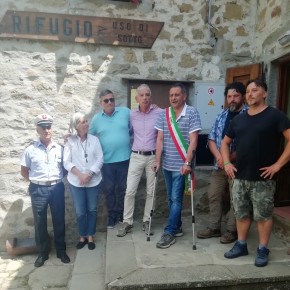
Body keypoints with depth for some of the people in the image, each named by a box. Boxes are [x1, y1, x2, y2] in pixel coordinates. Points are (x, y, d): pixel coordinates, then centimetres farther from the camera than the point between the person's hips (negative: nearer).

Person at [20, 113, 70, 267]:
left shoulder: (59, 148, 1)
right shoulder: (30, 150, -2)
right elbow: (24, 171, 6)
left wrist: (57, 177, 0)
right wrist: (36, 180, 0)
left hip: (57, 188, 1)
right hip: (38, 190, 0)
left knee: (59, 220, 10)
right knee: (40, 222, 11)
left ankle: (61, 250, 27)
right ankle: (42, 252, 28)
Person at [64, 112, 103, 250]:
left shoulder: (94, 139, 0)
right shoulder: (70, 141, -2)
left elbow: (100, 159, -4)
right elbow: (66, 162, -5)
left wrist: (89, 174, -15)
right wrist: (79, 174, -18)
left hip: (93, 181, 1)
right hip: (76, 182, 0)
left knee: (92, 209, 11)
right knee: (80, 212, 7)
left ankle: (90, 236, 29)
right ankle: (82, 236, 29)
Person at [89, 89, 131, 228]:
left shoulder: (125, 112, -3)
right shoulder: (96, 119, 2)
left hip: (124, 158, -1)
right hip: (107, 161, 1)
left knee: (122, 189, 13)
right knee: (109, 189, 12)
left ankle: (121, 214, 32)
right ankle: (112, 215, 29)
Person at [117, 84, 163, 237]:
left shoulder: (159, 113, -6)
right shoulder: (131, 114, 3)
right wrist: (131, 147, 12)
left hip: (153, 157, -1)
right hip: (136, 157, 2)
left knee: (151, 191, 9)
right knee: (130, 191, 2)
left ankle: (147, 221, 25)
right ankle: (127, 222, 17)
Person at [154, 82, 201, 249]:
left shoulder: (192, 113, -8)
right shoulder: (164, 115, 5)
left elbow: (193, 140, -13)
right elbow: (160, 139, 3)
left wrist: (187, 163, -20)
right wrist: (157, 161, -2)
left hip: (181, 165, -5)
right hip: (167, 165, 5)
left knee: (176, 199, -1)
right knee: (171, 198, 15)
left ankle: (170, 232, 10)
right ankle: (177, 227, 31)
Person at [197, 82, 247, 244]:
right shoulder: (222, 116, 11)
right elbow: (212, 139, 9)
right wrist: (219, 157, -8)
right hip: (219, 165, 6)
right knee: (214, 196, 11)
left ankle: (232, 230, 24)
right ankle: (214, 227, 27)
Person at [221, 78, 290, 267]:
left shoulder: (275, 115, -6)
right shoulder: (239, 119, 10)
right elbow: (225, 142, 18)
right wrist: (227, 163, 6)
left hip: (263, 178, -5)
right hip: (240, 177, 5)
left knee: (263, 215, 8)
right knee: (242, 213, 15)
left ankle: (263, 250, 25)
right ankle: (241, 245, 30)